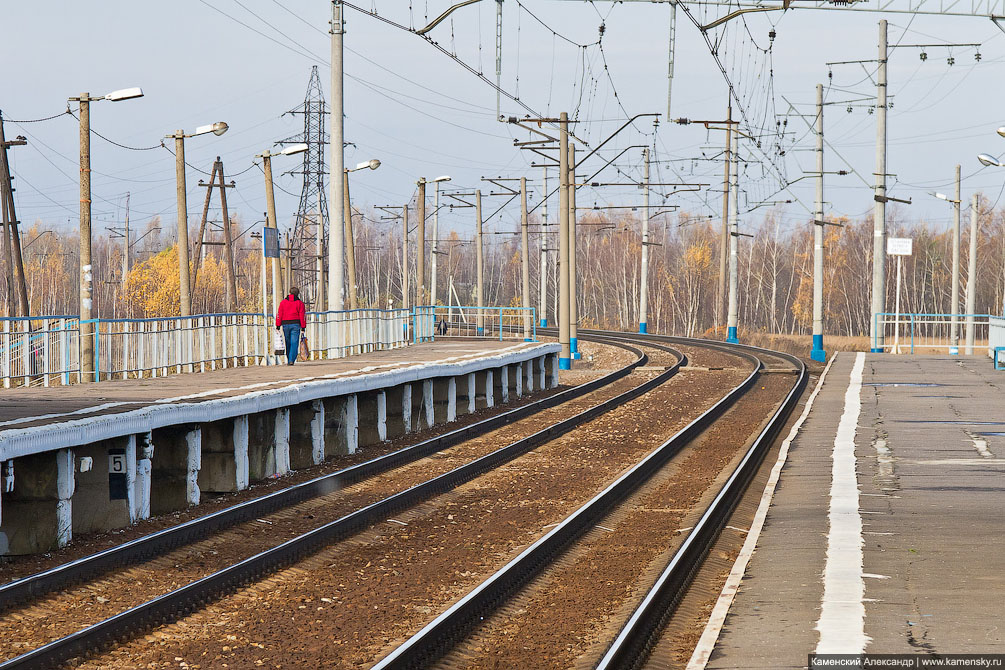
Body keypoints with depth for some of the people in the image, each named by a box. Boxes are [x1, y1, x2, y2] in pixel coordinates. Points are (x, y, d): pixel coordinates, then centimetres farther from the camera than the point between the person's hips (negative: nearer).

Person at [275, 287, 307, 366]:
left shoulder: (283, 302, 7)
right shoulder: (299, 303, 1)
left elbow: (279, 314, 3)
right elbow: (302, 315, -2)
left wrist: (278, 325, 4)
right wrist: (303, 326, 1)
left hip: (285, 324, 2)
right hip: (295, 324, -2)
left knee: (288, 343, 11)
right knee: (294, 343, -4)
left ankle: (289, 360, 13)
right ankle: (291, 360, -16)